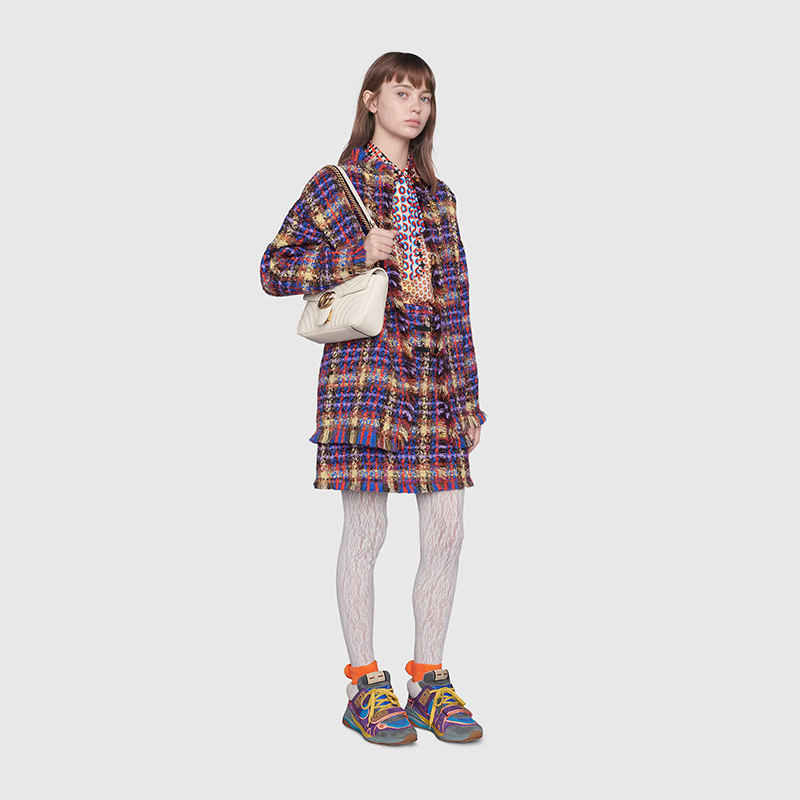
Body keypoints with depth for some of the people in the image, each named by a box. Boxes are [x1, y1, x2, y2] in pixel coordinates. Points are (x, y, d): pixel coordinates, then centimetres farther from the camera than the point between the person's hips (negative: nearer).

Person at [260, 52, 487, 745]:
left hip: (435, 373, 5)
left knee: (446, 528, 3)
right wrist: (356, 254, -13)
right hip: (364, 366, -5)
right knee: (366, 530, -1)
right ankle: (366, 687, 12)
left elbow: (456, 296, 16)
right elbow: (275, 269, 0)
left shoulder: (437, 194, 17)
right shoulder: (337, 185, 3)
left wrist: (469, 394, 11)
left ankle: (429, 681, 17)